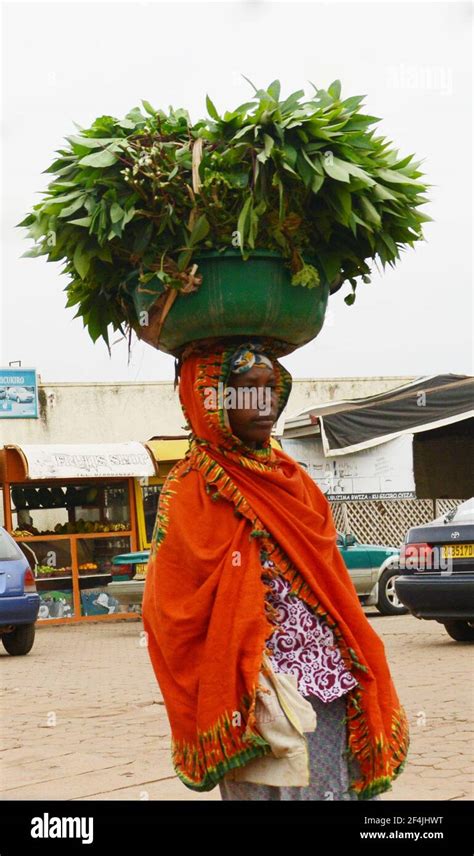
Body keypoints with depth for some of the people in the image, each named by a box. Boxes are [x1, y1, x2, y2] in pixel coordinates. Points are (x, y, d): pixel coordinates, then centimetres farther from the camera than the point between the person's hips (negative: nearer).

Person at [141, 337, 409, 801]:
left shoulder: (292, 479, 13)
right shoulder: (190, 493, -7)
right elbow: (176, 617, -11)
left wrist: (365, 685, 11)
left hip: (332, 690, 6)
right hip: (260, 705, -6)